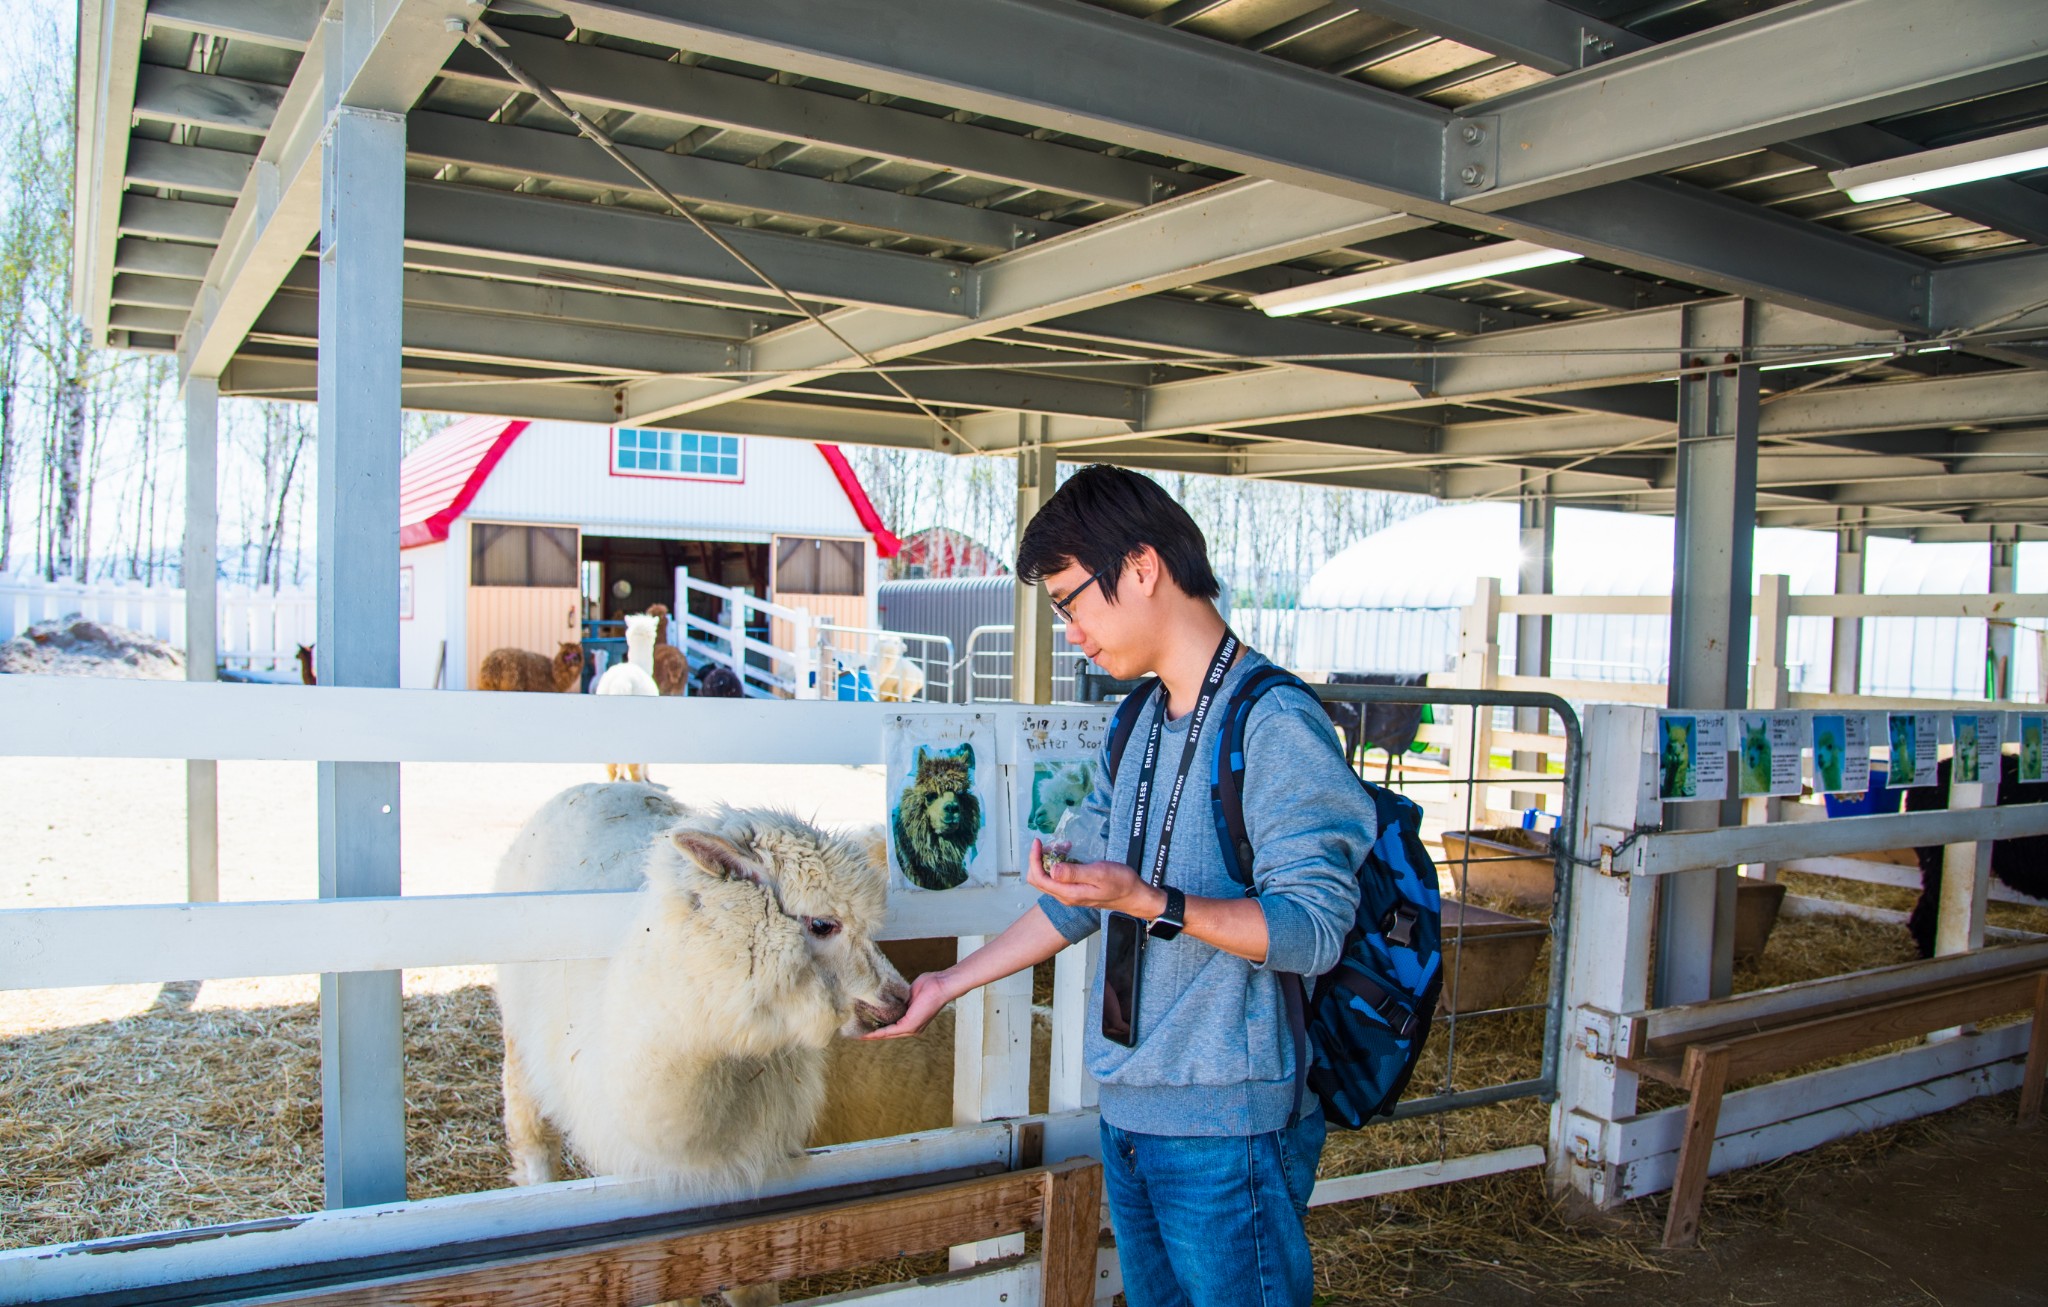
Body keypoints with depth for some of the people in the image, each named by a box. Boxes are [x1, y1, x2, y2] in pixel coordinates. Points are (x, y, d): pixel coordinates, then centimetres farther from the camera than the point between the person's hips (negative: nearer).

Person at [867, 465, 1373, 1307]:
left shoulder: (1275, 723, -16)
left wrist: (1151, 904, -31)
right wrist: (947, 984, 19)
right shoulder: (1138, 729, 12)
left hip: (1230, 1123, -8)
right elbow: (1080, 898, 18)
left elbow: (1313, 928, -20)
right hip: (1129, 1112, 8)